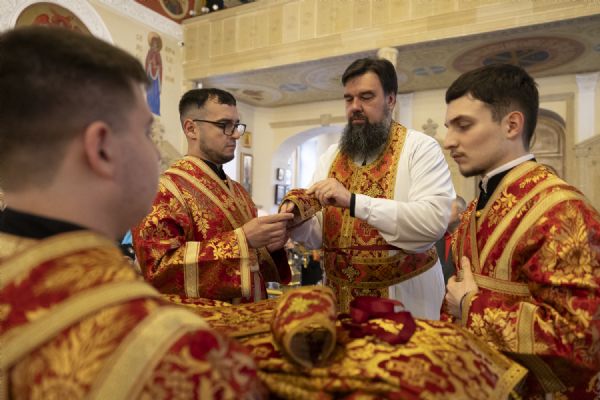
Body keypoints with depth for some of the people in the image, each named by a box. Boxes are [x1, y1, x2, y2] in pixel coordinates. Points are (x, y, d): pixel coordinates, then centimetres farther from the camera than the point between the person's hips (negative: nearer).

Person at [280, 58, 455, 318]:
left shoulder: (421, 147, -8)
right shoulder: (331, 157, 6)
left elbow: (434, 220, -23)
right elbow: (317, 235, 7)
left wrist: (353, 202, -28)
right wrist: (297, 220, -15)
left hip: (406, 298, -4)